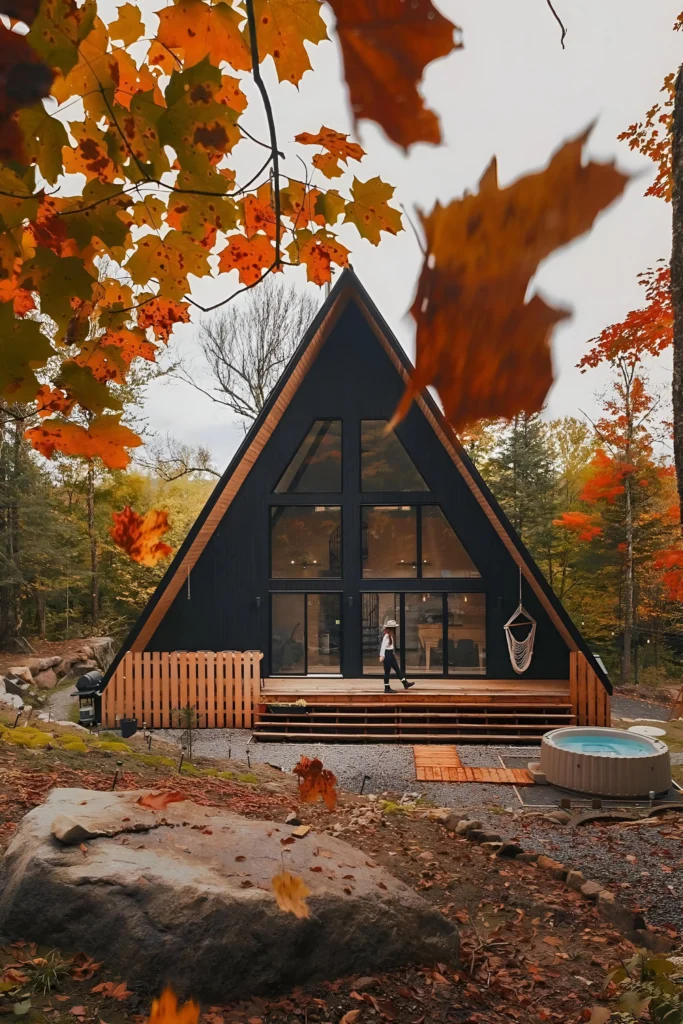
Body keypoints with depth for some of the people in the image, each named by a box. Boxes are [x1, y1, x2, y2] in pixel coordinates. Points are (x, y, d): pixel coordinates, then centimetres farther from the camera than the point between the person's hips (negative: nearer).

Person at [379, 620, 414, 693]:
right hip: (387, 654, -10)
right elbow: (383, 646, -23)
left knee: (397, 669, 12)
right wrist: (382, 655, -27)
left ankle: (405, 683, 16)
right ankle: (387, 688, 8)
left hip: (391, 654, 10)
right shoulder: (386, 635, -19)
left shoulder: (391, 635, 11)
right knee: (387, 671, 0)